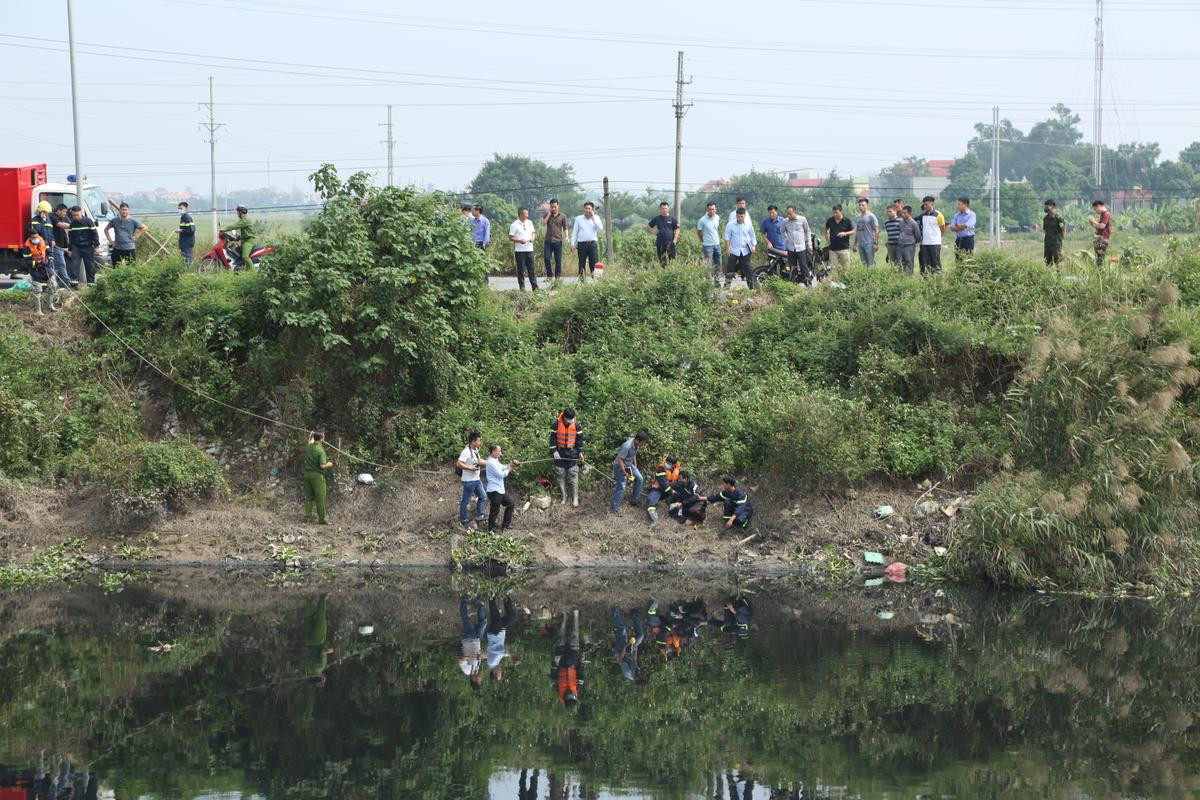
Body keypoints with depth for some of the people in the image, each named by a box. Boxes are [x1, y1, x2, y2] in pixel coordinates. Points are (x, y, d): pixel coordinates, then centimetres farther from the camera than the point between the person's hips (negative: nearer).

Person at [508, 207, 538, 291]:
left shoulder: (529, 223, 10)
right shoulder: (515, 225, -6)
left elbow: (533, 233, 19)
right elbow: (510, 238, -7)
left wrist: (532, 238, -3)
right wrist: (519, 240, -20)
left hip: (529, 249, 4)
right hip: (519, 250, -4)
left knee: (531, 269, 4)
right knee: (521, 269, 1)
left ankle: (535, 287, 5)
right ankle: (522, 287, 8)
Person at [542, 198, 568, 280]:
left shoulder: (562, 216, 5)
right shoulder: (547, 215, 7)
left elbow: (565, 228, 6)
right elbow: (543, 223, -8)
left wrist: (566, 237, -9)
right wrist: (549, 214, -9)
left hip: (558, 241, -1)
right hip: (548, 241, 1)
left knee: (558, 260, 2)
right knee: (546, 258, -8)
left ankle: (558, 277, 10)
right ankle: (549, 275, 7)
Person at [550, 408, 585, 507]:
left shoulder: (576, 425, -7)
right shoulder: (556, 424, -10)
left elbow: (580, 439, 2)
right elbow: (552, 438, -5)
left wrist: (580, 452, -1)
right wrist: (554, 451, -12)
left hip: (572, 453, 0)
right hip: (559, 453, 0)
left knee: (574, 475, -5)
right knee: (560, 475, 3)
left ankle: (575, 499, 0)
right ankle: (564, 497, 13)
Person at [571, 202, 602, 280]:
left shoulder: (596, 218, 10)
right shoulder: (578, 219, 12)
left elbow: (599, 228, -7)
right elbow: (574, 232, 11)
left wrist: (593, 217, -7)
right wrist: (573, 243, 2)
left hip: (592, 243, -1)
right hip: (582, 244, 1)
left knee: (594, 264, -6)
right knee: (581, 264, 2)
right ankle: (581, 279, 5)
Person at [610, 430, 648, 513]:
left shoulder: (636, 444, -8)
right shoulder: (627, 446, -35)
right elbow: (620, 460, -30)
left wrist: (635, 467, 16)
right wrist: (625, 473, -24)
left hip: (629, 464, 9)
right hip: (620, 466, -9)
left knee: (639, 478, 10)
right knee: (621, 487, -9)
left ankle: (635, 500, 24)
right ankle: (614, 507, 2)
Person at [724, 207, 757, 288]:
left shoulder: (748, 225, 1)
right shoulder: (730, 225, -4)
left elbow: (752, 236, 9)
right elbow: (727, 237, 0)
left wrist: (753, 246, -3)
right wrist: (727, 248, -6)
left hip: (745, 251, 1)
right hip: (733, 251, -1)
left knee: (748, 268, 2)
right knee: (730, 268, 0)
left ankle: (751, 285, 8)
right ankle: (727, 284, 9)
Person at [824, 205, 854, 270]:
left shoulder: (847, 221, -3)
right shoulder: (830, 220, 4)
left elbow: (853, 232, 3)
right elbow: (826, 229, 23)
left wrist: (845, 233, -15)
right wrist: (827, 239, 11)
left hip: (844, 248, -2)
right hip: (833, 249, 2)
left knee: (846, 267, 0)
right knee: (833, 268, 2)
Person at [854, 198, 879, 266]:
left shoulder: (871, 216, -4)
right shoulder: (857, 217, 15)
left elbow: (876, 230, -6)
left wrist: (876, 243, -12)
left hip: (869, 243, -6)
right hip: (860, 244, 6)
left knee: (871, 263, -8)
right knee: (863, 263, 8)